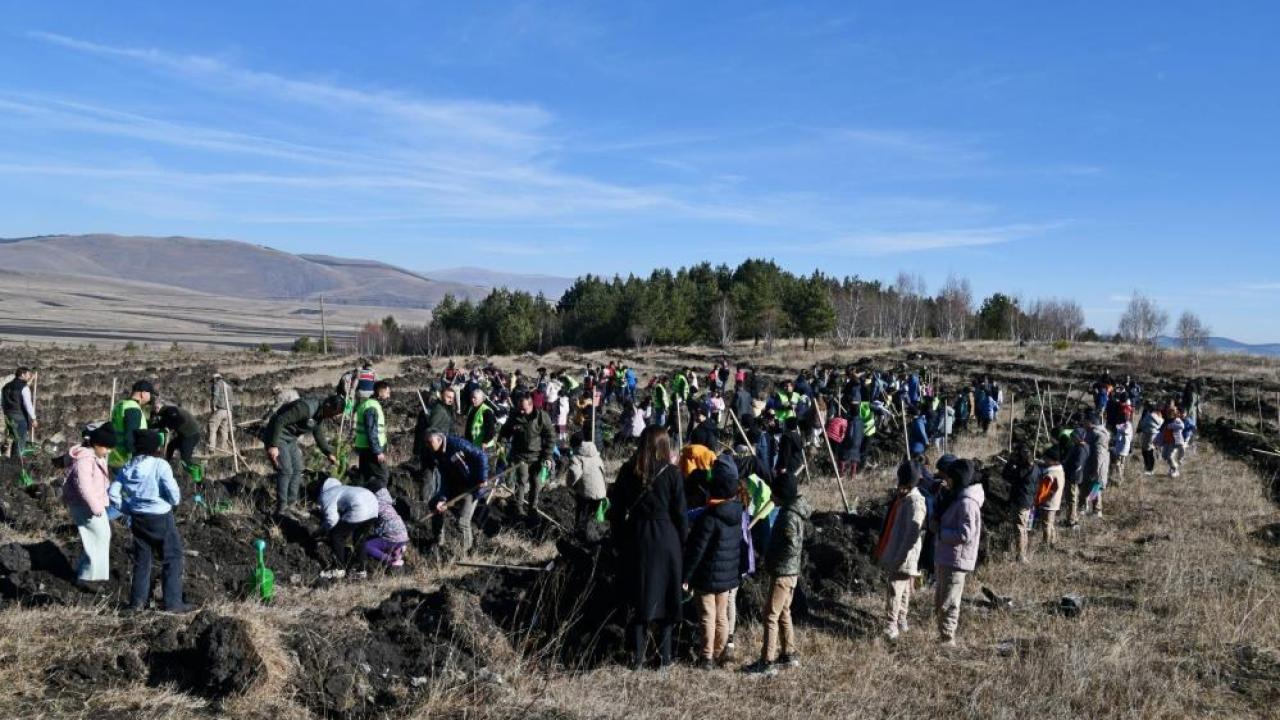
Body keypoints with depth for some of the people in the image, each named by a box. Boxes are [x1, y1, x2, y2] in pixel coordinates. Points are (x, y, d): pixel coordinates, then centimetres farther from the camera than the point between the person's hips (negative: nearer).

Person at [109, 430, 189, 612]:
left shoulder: (128, 467, 2)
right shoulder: (160, 465, -15)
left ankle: (137, 601, 24)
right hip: (160, 518, -6)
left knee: (141, 559, 19)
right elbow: (173, 493, -16)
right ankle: (173, 602, 3)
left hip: (138, 518, 6)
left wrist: (128, 509, 11)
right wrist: (174, 502, 5)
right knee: (173, 558, 5)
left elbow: (112, 493, 2)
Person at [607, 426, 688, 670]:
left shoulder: (627, 471, -2)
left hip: (635, 539, 2)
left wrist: (617, 543, 11)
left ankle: (637, 656, 13)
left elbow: (616, 510, 2)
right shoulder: (671, 473, -8)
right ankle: (664, 654, 15)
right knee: (666, 595, 10)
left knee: (637, 597, 10)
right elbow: (680, 514, -6)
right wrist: (683, 543, 6)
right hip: (665, 540, -2)